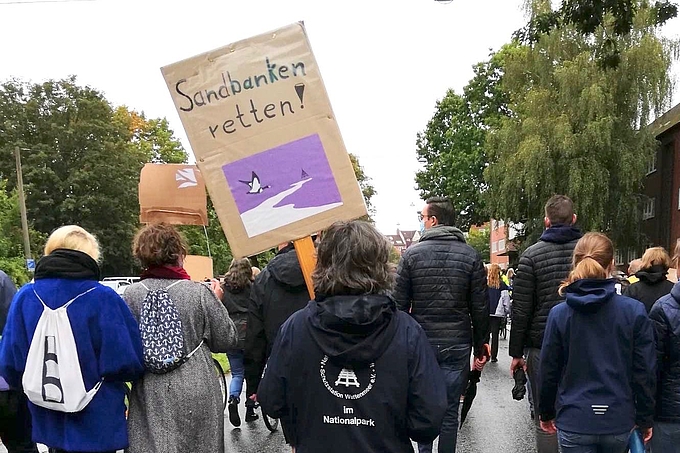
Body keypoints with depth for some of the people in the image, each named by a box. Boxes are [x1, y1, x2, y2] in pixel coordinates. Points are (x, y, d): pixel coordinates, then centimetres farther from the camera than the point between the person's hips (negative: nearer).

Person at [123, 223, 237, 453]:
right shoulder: (199, 292, -11)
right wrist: (215, 301, 10)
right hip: (196, 394, -1)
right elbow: (227, 340, -1)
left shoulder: (131, 295, -6)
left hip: (150, 395, 1)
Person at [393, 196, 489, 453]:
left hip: (421, 343, 0)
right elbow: (480, 307, -2)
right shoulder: (471, 256, -2)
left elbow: (400, 304, -3)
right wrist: (481, 345, 8)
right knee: (450, 410, 8)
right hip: (457, 345, 0)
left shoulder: (412, 254, -4)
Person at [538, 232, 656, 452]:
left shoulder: (559, 313, -8)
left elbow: (549, 370, -1)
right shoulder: (635, 311, -9)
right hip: (618, 421, 2)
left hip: (574, 421, -1)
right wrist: (645, 418, 9)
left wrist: (546, 413, 13)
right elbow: (645, 371, -4)